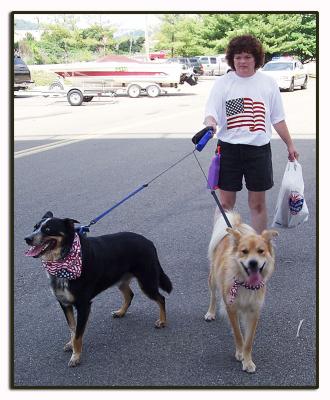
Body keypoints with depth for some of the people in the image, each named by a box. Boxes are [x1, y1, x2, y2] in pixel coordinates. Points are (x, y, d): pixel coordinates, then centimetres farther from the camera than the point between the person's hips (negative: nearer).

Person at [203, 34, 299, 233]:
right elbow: (211, 112, -7)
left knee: (258, 203, 9)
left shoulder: (268, 82, 5)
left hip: (259, 149, 1)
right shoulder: (223, 82, 0)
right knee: (226, 203, 6)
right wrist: (210, 124, -30)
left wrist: (290, 144, 14)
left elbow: (278, 119, 12)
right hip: (229, 148, -1)